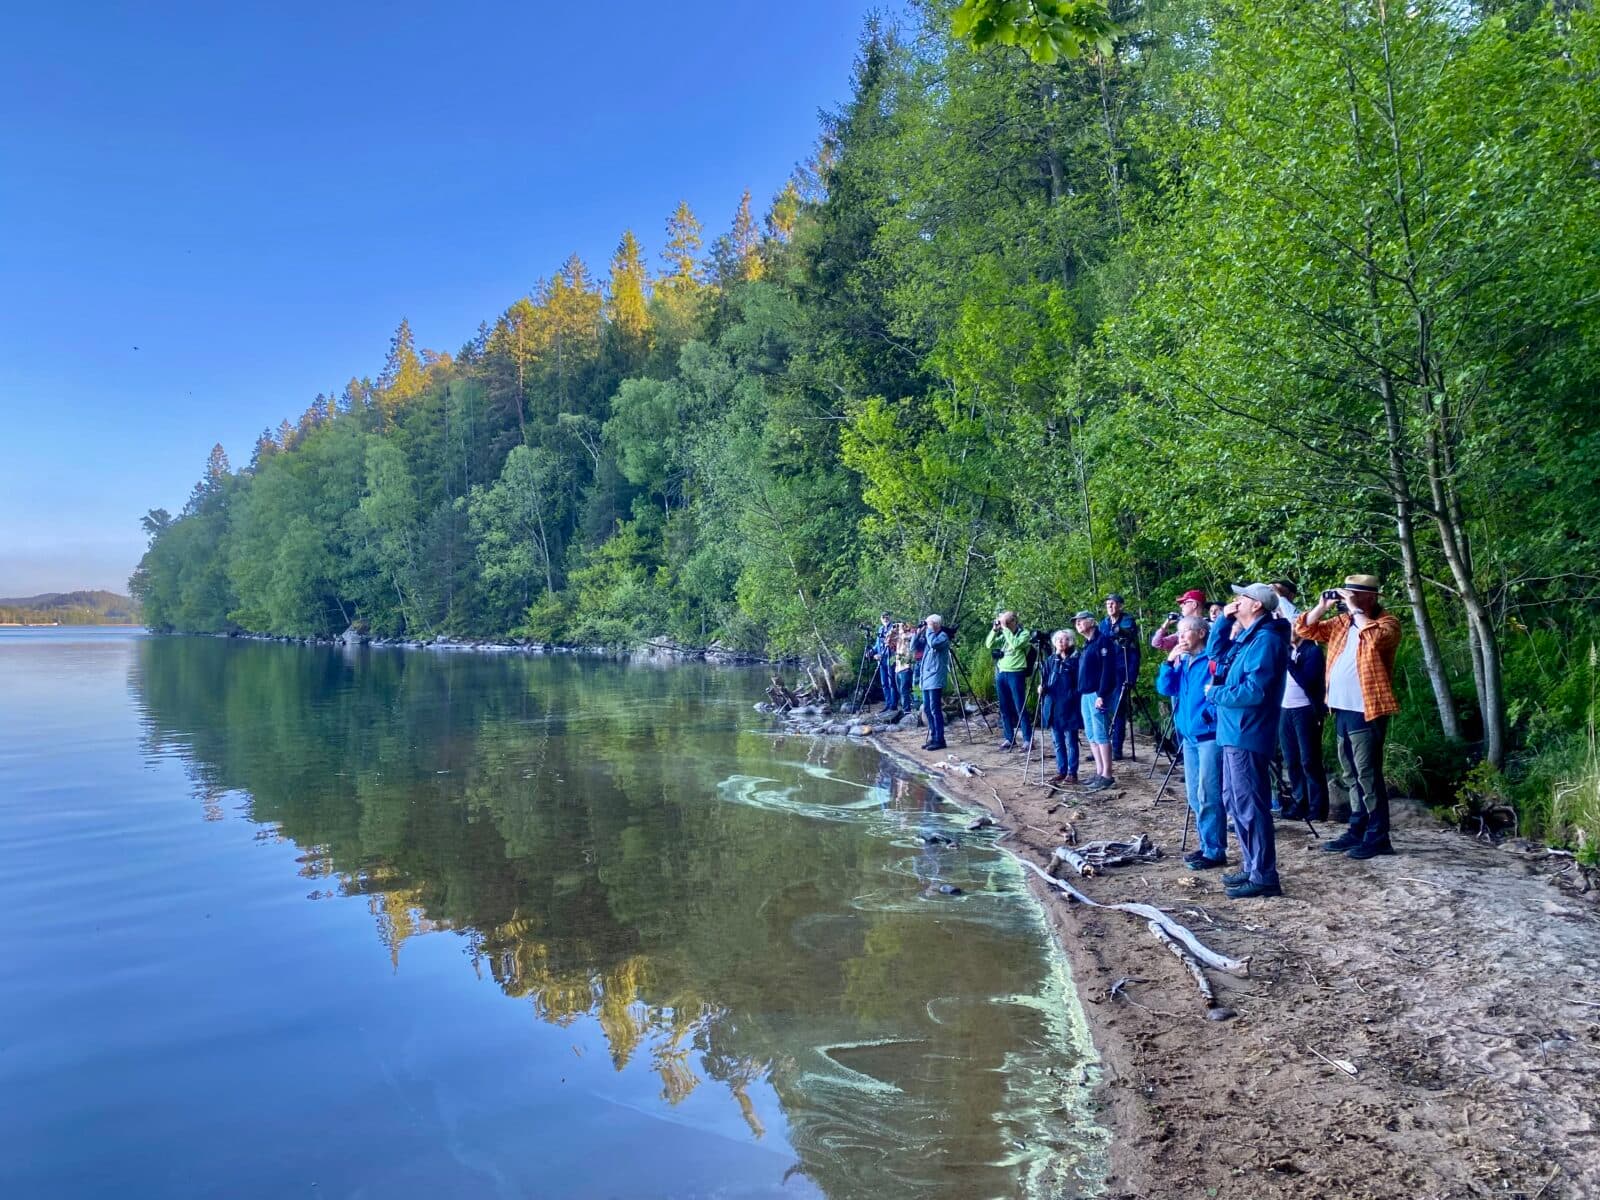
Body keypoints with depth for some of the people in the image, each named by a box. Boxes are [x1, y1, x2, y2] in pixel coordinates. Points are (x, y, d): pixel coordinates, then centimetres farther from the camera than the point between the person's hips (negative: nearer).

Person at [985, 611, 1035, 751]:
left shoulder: (1024, 634, -2)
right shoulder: (1004, 635, 15)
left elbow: (1015, 644, -20)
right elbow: (989, 644, 7)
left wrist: (1005, 629, -14)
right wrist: (995, 629, -2)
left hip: (1016, 674, -6)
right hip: (1001, 674, 6)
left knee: (1020, 708, -7)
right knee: (1005, 709, 8)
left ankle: (1028, 739, -4)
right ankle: (1009, 738, 15)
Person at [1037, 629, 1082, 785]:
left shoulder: (1075, 660, -4)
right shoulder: (1050, 660, 11)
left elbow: (1080, 683, -4)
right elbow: (1044, 678, 16)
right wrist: (1042, 687, -4)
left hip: (1069, 707, -5)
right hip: (1053, 706, 5)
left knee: (1070, 741, 0)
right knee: (1057, 741, 11)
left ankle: (1072, 773, 6)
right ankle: (1061, 771, 19)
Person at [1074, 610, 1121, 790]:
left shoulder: (1103, 641, -8)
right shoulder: (1086, 645, 20)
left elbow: (1107, 670, -16)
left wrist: (1102, 695, -21)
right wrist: (1080, 693, 16)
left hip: (1097, 695, -10)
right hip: (1085, 695, 10)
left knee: (1101, 735, -9)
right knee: (1091, 736, 10)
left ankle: (1107, 775, -7)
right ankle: (1099, 772, 15)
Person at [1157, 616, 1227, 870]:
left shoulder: (1212, 659, -10)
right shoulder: (1182, 662, 14)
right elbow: (1164, 688, 6)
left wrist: (1211, 714, -19)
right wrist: (1169, 661, -5)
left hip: (1210, 735, -8)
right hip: (1188, 735, 8)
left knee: (1208, 795, -8)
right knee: (1195, 796, 12)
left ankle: (1215, 851, -2)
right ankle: (1207, 846, 21)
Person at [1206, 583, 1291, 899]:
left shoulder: (1266, 639, -17)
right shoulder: (1247, 636, 13)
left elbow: (1254, 691, -24)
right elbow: (1215, 652, 25)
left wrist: (1214, 693, -11)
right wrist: (1224, 620, 12)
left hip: (1247, 735, -11)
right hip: (1234, 732, 11)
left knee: (1250, 805, -6)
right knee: (1235, 802, 17)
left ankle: (1264, 878, 0)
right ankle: (1251, 867, 25)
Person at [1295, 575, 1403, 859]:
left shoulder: (1387, 622, -7)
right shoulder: (1342, 622, 13)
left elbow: (1375, 637, -28)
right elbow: (1305, 629, 12)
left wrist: (1354, 609, -19)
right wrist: (1323, 605, 0)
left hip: (1366, 711, -8)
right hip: (1342, 709, 8)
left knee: (1367, 774, -5)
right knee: (1350, 774, 14)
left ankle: (1377, 837, 2)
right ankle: (1358, 830, 23)